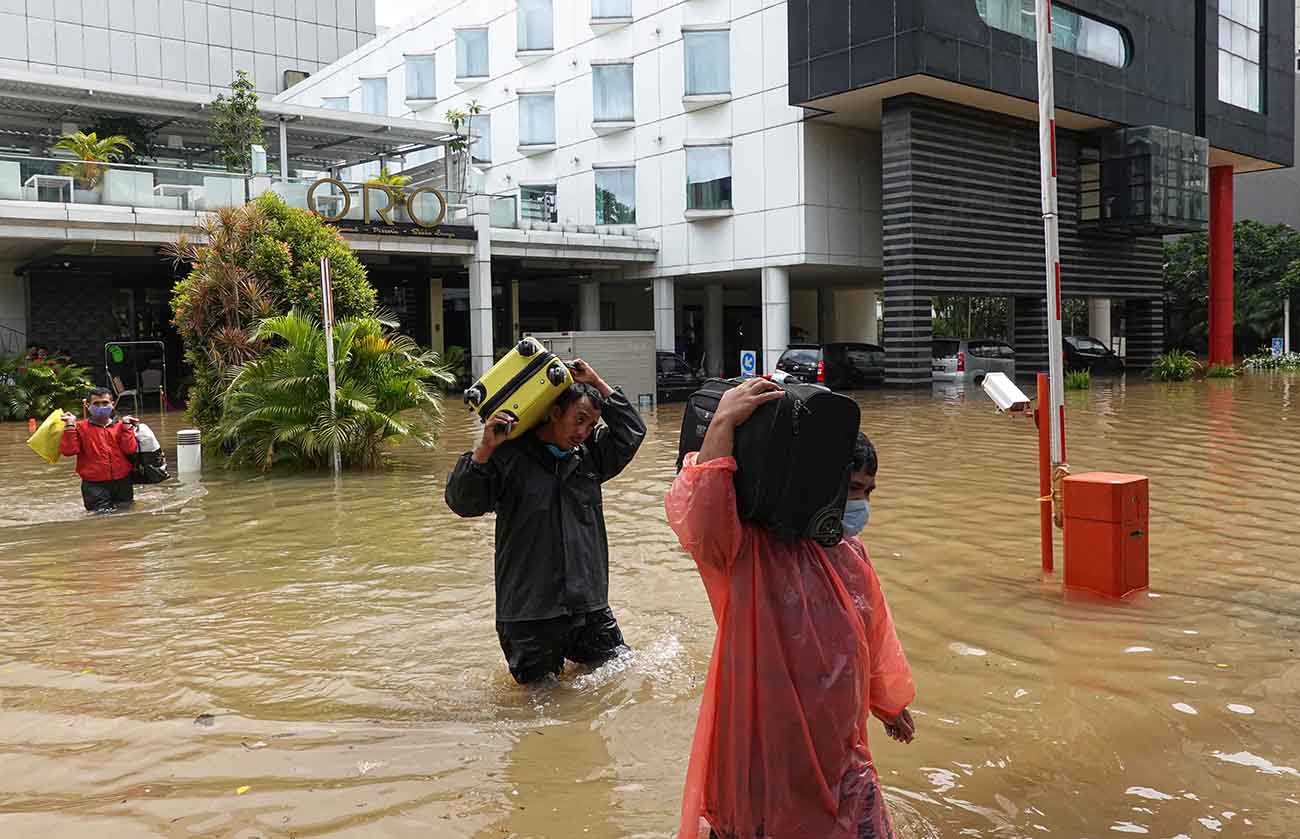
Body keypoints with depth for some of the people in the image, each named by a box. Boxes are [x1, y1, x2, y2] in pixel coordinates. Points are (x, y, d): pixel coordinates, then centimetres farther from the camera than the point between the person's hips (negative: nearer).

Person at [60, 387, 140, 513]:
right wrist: (69, 427, -14)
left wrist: (126, 427, -11)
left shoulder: (120, 426, 4)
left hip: (122, 483, 2)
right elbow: (68, 450, -9)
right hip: (94, 485, -2)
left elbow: (131, 449, -8)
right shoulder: (81, 428, 1)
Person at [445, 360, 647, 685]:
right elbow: (462, 502, -12)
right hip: (529, 614, -5)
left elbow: (632, 432, 8)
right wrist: (484, 450, -27)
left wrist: (598, 385, 2)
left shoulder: (589, 455, 10)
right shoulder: (509, 456, -8)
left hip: (590, 606, 5)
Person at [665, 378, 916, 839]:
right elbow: (697, 516, -41)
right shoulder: (742, 551, -17)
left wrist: (889, 703, 30)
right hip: (761, 758, -5)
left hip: (840, 752, 5)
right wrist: (723, 423, -41)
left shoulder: (851, 554, 3)